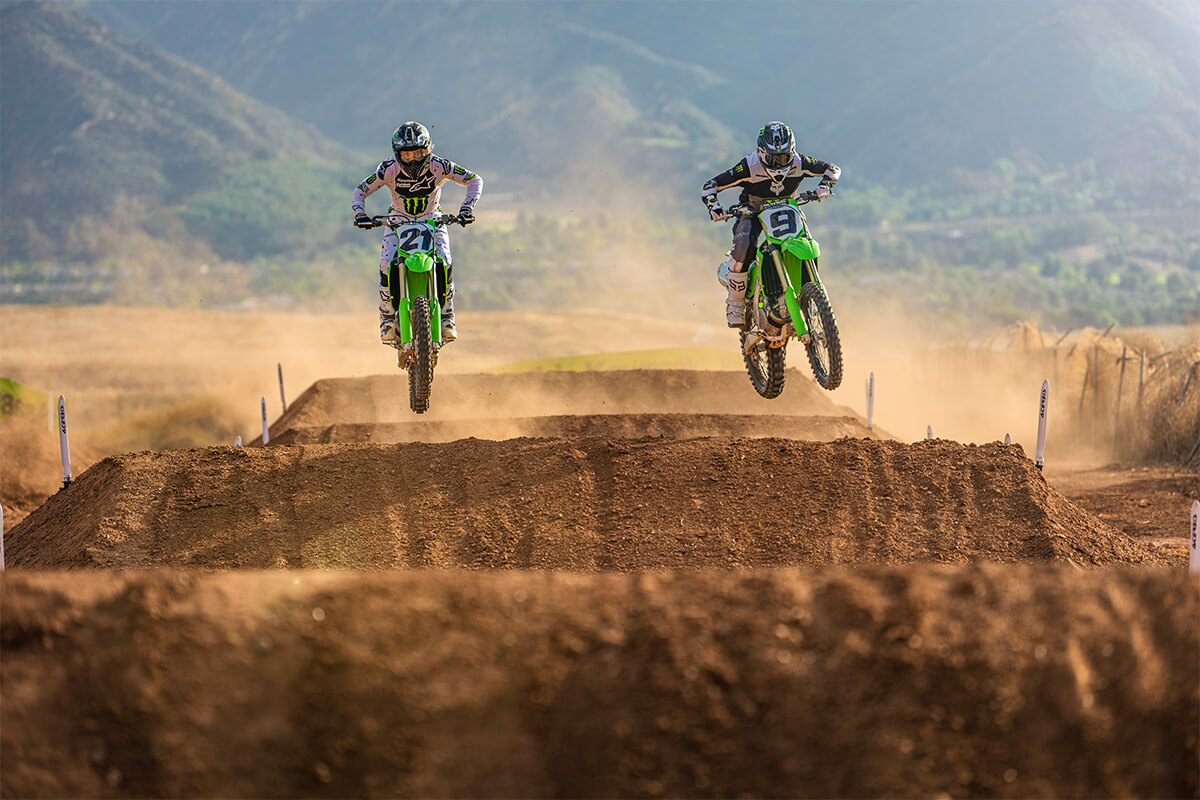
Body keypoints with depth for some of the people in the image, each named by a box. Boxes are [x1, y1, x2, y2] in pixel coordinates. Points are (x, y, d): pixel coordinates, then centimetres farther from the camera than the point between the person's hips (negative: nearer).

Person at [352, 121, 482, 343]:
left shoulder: (438, 166, -22)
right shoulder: (389, 169, -20)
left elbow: (475, 180, -16)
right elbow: (361, 190, -10)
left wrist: (467, 207, -30)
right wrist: (360, 213, -29)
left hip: (432, 219, 0)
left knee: (444, 262, -27)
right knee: (387, 264, -24)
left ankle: (446, 318, -12)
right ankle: (387, 319, -7)